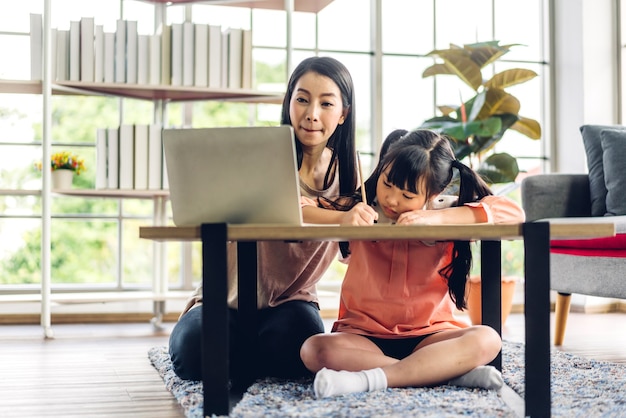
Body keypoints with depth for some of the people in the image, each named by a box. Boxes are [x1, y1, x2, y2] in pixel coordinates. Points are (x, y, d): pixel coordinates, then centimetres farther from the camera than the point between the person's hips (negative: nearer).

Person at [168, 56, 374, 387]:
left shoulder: (345, 169, 0)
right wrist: (339, 218, -57)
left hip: (291, 301, 3)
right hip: (228, 296, -2)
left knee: (296, 353, -30)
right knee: (195, 351, -29)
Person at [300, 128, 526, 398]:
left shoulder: (445, 221, 1)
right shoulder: (362, 211, 4)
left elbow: (514, 212, -13)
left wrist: (438, 217, -23)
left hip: (429, 336, 0)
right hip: (364, 337, 0)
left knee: (486, 340, -29)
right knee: (315, 349, -32)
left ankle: (367, 379, -36)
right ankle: (451, 372, -34)